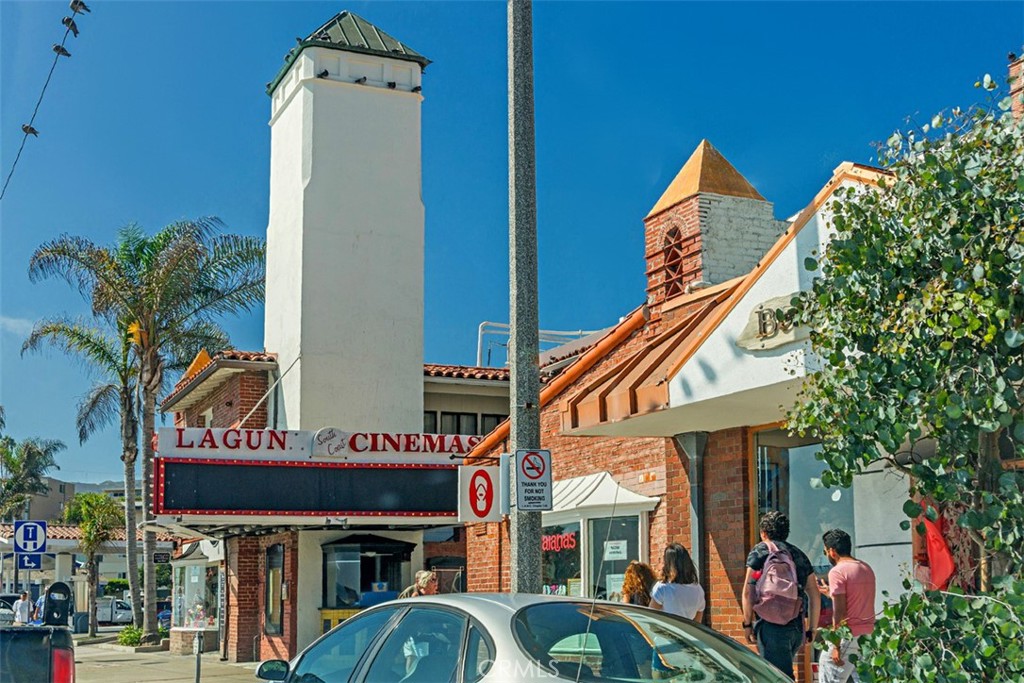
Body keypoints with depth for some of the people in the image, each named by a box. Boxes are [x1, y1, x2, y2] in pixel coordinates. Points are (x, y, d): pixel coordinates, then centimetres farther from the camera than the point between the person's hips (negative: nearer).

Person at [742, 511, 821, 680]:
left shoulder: (760, 550, 2)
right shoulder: (799, 554, 18)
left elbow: (748, 591, -5)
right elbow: (815, 595, 17)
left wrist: (747, 623, 0)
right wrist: (813, 628, 22)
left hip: (772, 625, -6)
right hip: (798, 626, 6)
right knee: (785, 673, 19)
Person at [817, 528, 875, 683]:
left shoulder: (837, 572, -10)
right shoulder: (866, 568, 14)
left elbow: (839, 612, -15)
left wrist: (836, 646, -13)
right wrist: (831, 593, 30)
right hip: (869, 634, 8)